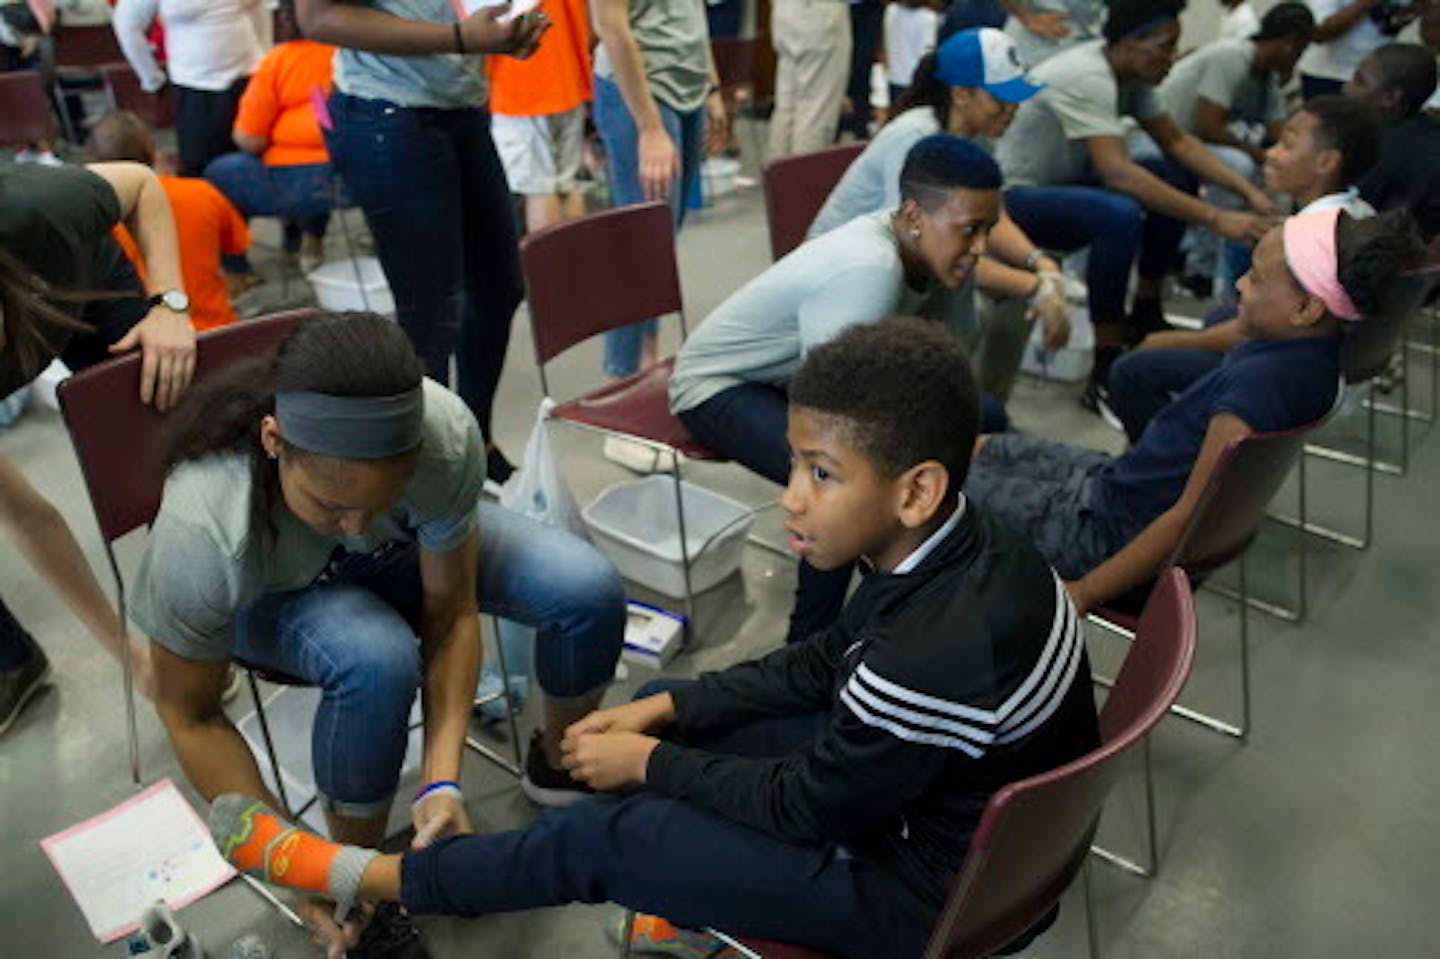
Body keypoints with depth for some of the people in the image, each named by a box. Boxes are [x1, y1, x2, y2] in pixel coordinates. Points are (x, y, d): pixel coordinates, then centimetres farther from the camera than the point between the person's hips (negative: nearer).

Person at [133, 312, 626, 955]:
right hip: (272, 597, -2)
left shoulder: (448, 437, -35)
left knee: (589, 590, -18)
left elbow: (450, 616, -21)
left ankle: (557, 768, 13)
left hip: (402, 555, 3)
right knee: (377, 660, -36)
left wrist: (442, 782, -29)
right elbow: (189, 713, -20)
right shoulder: (202, 532, -38)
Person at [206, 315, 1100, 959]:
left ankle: (363, 878, 9)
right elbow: (821, 666, 3)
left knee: (616, 834, -9)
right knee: (690, 731, 6)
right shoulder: (957, 544, -9)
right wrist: (660, 710, -1)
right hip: (927, 791, 8)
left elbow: (799, 806, -22)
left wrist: (650, 760, -9)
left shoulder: (938, 655, -37)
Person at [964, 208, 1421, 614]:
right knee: (982, 448, 17)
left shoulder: (1259, 383, -32)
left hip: (1108, 530, -10)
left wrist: (1083, 594, -23)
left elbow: (1192, 515, -29)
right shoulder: (1315, 351, -3)